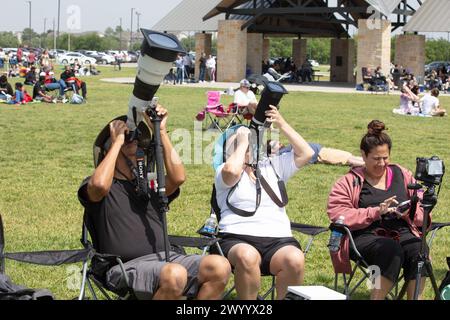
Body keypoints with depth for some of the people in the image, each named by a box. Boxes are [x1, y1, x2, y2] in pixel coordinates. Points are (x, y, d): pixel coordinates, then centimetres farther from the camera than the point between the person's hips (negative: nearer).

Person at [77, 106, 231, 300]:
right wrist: (117, 142, -5)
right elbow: (100, 185, -17)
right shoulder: (93, 186, 10)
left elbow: (178, 177, 3)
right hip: (127, 266, -5)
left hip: (164, 258, 5)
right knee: (175, 275, -36)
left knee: (220, 266, -21)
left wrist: (161, 131, 5)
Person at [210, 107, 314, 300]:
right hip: (238, 238, -3)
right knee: (247, 256, -40)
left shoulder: (272, 166, 26)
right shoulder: (225, 171, 13)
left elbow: (306, 153, 17)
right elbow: (231, 170, -13)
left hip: (278, 239, 3)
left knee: (295, 259, -33)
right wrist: (242, 142, 3)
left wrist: (281, 124, 11)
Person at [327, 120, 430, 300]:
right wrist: (376, 211, -15)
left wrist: (409, 212, -6)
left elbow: (424, 211, 18)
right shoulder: (349, 182, 8)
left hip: (402, 233, 3)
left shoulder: (402, 175, 19)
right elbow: (338, 215, -8)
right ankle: (377, 297, -27)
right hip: (365, 236, -3)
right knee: (392, 250, -36)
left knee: (420, 250, -31)